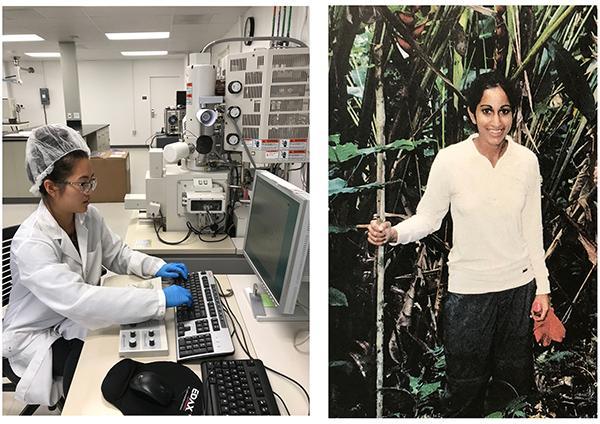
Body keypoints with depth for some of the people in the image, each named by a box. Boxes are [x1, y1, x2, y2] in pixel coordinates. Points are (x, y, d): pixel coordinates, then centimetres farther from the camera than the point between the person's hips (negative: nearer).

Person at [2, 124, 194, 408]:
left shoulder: (89, 216, -10)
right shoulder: (31, 244, -32)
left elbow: (117, 255, 6)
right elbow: (78, 300, -42)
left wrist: (155, 267, -15)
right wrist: (161, 299, -44)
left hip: (77, 319, 6)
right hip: (38, 336, -6)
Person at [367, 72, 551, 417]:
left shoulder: (527, 160, -7)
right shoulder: (450, 160, -16)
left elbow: (532, 228, 1)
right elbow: (429, 218, -8)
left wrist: (542, 287, 4)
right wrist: (393, 233, -28)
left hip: (519, 284, 3)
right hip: (469, 288, -2)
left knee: (515, 373, 21)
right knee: (465, 380, 12)